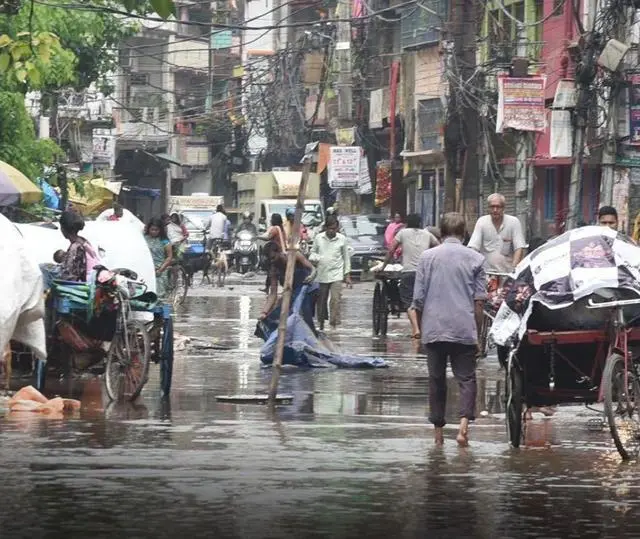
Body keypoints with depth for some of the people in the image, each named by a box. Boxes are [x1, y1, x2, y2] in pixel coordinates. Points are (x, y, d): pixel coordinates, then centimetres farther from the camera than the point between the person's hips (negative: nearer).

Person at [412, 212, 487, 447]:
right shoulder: (475, 259, 1)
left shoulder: (427, 257, 2)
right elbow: (479, 300, 1)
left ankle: (438, 430, 13)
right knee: (466, 377, 3)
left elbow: (418, 298, 4)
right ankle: (464, 422, -19)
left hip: (434, 329, 1)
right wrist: (477, 330, 9)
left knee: (436, 379, 10)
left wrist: (420, 327, 15)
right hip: (464, 330, -1)